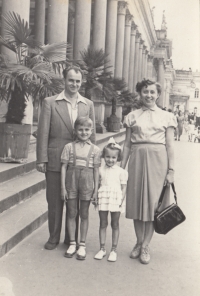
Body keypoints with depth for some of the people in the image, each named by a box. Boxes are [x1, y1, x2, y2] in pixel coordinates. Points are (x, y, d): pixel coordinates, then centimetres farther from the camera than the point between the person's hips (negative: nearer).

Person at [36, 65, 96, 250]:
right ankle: (53, 237, 25)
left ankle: (71, 238, 26)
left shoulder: (88, 105, 7)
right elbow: (43, 132, -3)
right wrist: (41, 159, -7)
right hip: (55, 160, -2)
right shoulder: (50, 103, 0)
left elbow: (91, 134, 8)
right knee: (54, 201, 8)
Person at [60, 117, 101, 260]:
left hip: (87, 184, 0)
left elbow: (96, 171, 4)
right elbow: (64, 167, 0)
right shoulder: (69, 147, 1)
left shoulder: (95, 150, 2)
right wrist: (63, 187, -3)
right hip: (71, 183, 0)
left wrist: (96, 189, 1)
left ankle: (82, 245, 19)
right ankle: (72, 243, 21)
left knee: (84, 215, 9)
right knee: (71, 213, 8)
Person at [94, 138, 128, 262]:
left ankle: (114, 250, 16)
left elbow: (123, 187, 1)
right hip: (103, 198, 2)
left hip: (116, 200, -2)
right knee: (103, 224, 8)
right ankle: (102, 249, 18)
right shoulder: (100, 170, 7)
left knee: (115, 224, 7)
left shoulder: (121, 171, 0)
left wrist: (121, 200, -9)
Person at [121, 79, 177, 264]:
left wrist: (171, 170, -3)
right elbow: (127, 144, 9)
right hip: (137, 160, 2)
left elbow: (169, 146, 2)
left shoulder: (166, 117, 4)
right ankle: (139, 242, 21)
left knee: (153, 203, 0)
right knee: (137, 202, 6)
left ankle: (145, 246, 10)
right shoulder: (132, 117, 8)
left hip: (157, 161, -2)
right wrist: (121, 168, 6)